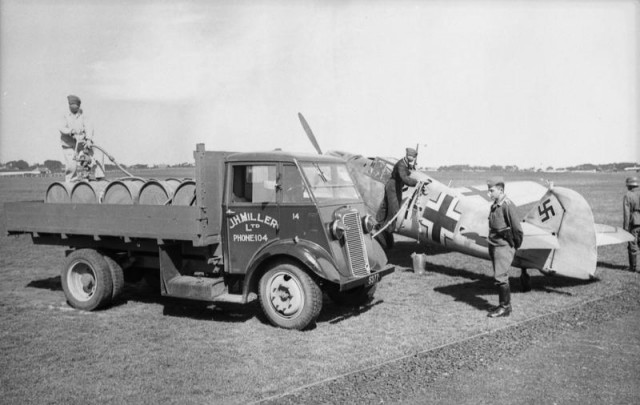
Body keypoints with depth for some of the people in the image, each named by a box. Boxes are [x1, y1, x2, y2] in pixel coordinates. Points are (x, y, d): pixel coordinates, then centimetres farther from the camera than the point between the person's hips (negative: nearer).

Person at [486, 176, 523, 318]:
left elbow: (517, 228, -17)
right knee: (500, 276, 13)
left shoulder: (507, 205, -18)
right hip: (494, 246, 9)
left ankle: (505, 307, 3)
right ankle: (505, 304, 22)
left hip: (504, 246, -9)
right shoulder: (494, 205, 9)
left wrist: (516, 245, -5)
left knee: (500, 277, -8)